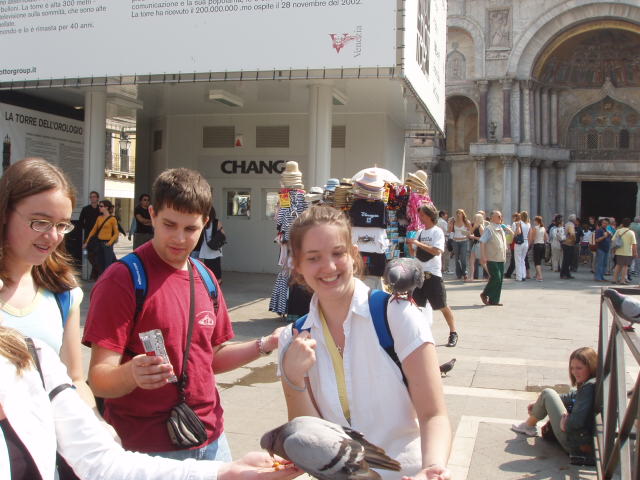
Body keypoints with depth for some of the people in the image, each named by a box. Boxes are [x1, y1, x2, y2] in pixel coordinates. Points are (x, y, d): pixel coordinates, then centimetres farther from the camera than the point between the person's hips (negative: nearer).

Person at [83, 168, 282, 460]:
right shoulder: (122, 280, -14)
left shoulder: (205, 280, 6)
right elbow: (98, 380, -17)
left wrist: (265, 345, 2)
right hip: (146, 450, -6)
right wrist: (132, 374, -37)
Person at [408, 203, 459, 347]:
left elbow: (437, 251, -22)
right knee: (417, 305, 8)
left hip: (433, 274, -6)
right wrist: (410, 244, -3)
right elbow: (413, 253, 17)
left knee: (442, 306, -2)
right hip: (419, 273, 7)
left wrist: (418, 243, -21)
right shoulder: (420, 233, 12)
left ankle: (453, 333, 9)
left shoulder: (437, 232, -8)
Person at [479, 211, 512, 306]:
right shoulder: (489, 229, -9)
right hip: (492, 259, -7)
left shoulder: (501, 228, 14)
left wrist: (505, 226, 7)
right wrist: (483, 256, -20)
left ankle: (494, 300, 14)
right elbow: (482, 242, -14)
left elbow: (512, 233, 27)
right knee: (496, 278, -11)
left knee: (499, 280, 7)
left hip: (501, 259, 7)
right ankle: (485, 294, 9)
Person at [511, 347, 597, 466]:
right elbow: (572, 396, 19)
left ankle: (529, 426, 24)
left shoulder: (589, 386, -25)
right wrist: (538, 403, 22)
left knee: (547, 394, 2)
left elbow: (577, 421, -34)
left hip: (574, 444, -10)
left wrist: (566, 425, -10)